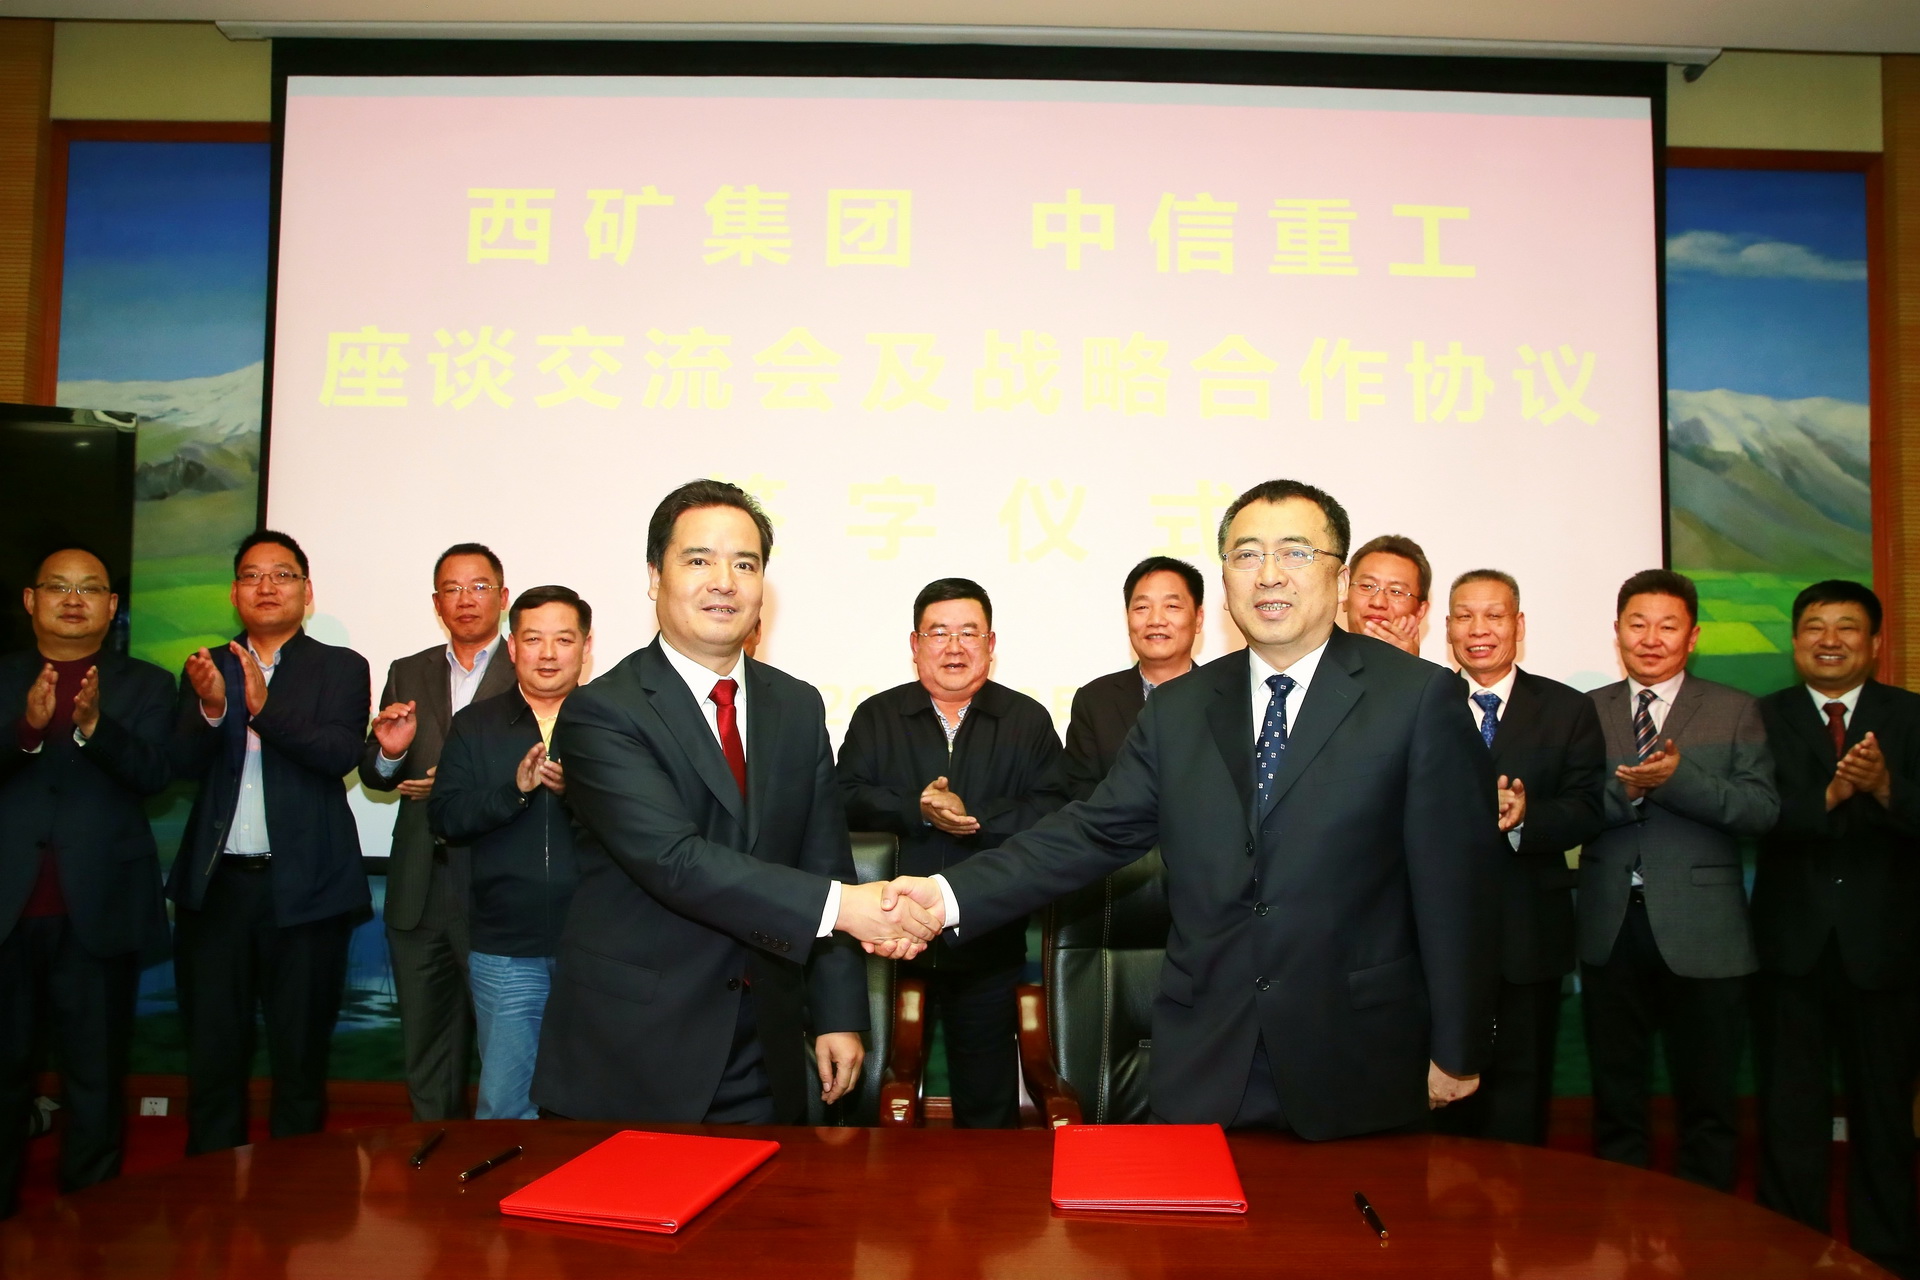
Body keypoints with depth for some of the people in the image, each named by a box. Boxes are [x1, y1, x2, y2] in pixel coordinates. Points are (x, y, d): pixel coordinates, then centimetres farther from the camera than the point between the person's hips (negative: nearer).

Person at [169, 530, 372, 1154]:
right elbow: (185, 763, -2)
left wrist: (265, 707, -26)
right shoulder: (206, 669, 12)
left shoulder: (341, 669, 4)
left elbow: (342, 754, -12)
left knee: (301, 1051, 5)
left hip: (304, 887, -2)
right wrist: (211, 707, -21)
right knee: (212, 1050, 8)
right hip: (216, 884, 2)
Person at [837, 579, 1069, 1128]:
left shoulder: (1028, 720, 6)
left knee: (989, 1107, 10)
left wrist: (976, 818, -17)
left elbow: (1054, 814, -5)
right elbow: (847, 800, -4)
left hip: (989, 950, 0)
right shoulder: (876, 717, 9)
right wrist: (917, 811, -19)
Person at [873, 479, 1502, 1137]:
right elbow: (1095, 831, 0)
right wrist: (951, 894, -13)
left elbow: (1457, 880, -5)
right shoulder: (1178, 711, 6)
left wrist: (1457, 1053, -2)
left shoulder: (1419, 698, -6)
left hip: (1359, 1064, -2)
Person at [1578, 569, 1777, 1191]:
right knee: (1615, 1096, 13)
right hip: (1610, 929, 2)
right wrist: (1626, 789, -20)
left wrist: (1676, 778, -21)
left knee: (1707, 1098, 9)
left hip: (1700, 931, -1)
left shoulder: (1735, 711, 3)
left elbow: (1762, 809, -9)